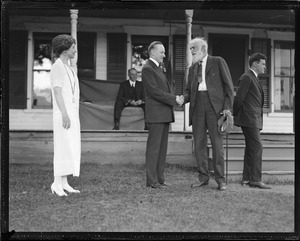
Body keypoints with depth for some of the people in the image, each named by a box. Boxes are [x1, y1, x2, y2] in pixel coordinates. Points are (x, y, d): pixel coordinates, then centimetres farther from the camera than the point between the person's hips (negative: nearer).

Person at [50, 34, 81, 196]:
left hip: (72, 115, 9)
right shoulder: (57, 67, -10)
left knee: (71, 149, 7)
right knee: (63, 148, -10)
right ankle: (57, 184, -6)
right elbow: (57, 92, -18)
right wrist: (65, 115, -24)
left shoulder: (68, 69, 19)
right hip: (63, 115, -9)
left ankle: (64, 183, 9)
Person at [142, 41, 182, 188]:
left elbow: (167, 86, 20)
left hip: (165, 114, 9)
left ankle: (159, 178, 16)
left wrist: (174, 97, 0)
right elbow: (154, 91, -17)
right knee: (154, 147, -6)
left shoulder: (158, 68, 20)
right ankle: (151, 180, -2)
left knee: (162, 147, 10)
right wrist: (174, 98, -14)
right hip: (156, 114, -9)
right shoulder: (147, 69, -10)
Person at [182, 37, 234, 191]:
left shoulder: (218, 62, 5)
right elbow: (189, 90, 19)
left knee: (217, 142, -4)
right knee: (199, 143, 3)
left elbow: (228, 85, 1)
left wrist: (227, 107, -8)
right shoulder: (192, 68, 20)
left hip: (215, 106, -5)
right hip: (197, 107, 5)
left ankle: (220, 179, 3)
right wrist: (183, 99, -4)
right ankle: (203, 177, 12)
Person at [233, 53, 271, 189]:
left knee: (251, 149, 9)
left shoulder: (254, 78, 23)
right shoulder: (246, 77, -9)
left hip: (254, 120, 10)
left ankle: (246, 178, 13)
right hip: (249, 119, -10)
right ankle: (255, 179, -13)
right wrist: (235, 115, -4)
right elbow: (239, 98, -12)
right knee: (257, 147, -13)